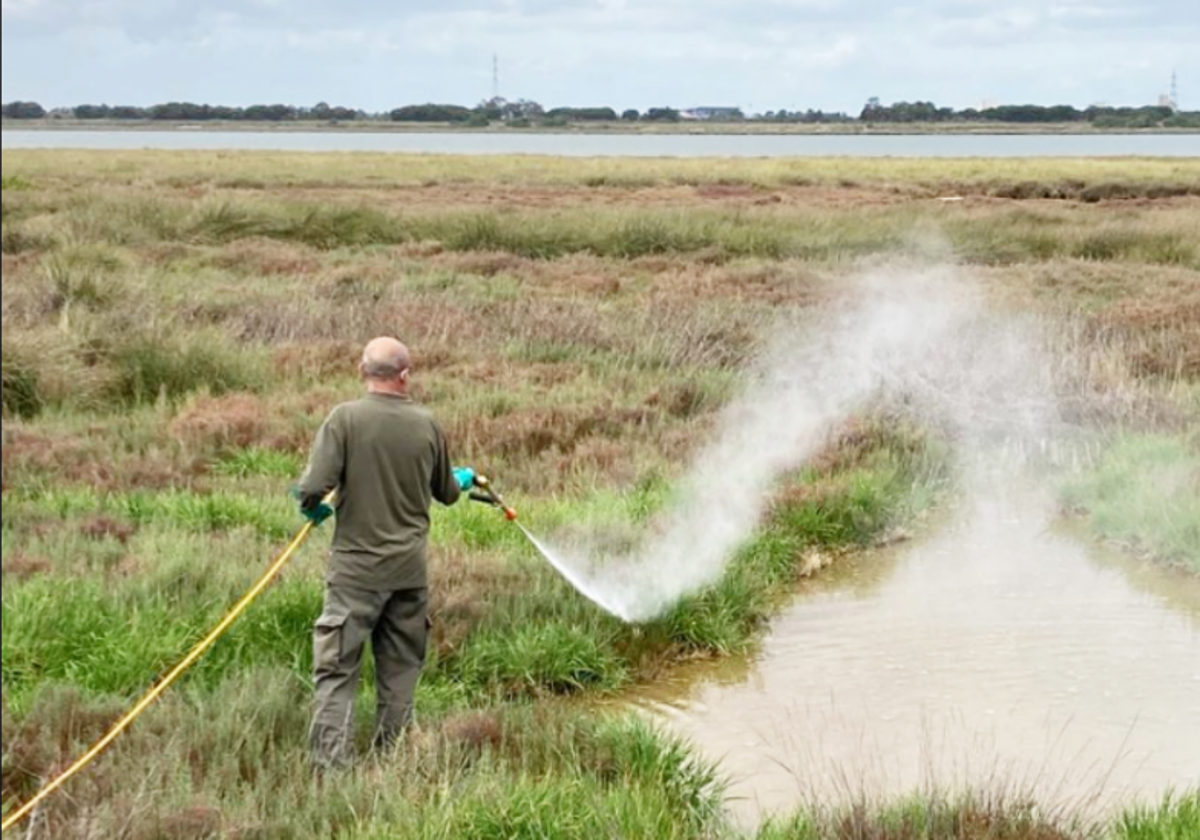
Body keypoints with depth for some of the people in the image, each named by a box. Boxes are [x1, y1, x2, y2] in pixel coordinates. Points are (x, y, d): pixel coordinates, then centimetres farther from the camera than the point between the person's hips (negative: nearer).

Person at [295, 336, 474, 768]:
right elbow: (447, 493, 14)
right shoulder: (426, 424, 0)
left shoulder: (345, 419, -12)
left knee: (336, 667, 0)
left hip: (356, 567, -3)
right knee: (400, 668, 16)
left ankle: (332, 762, -5)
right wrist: (464, 478, 38)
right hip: (409, 567, 3)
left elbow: (313, 487, -18)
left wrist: (314, 508, 6)